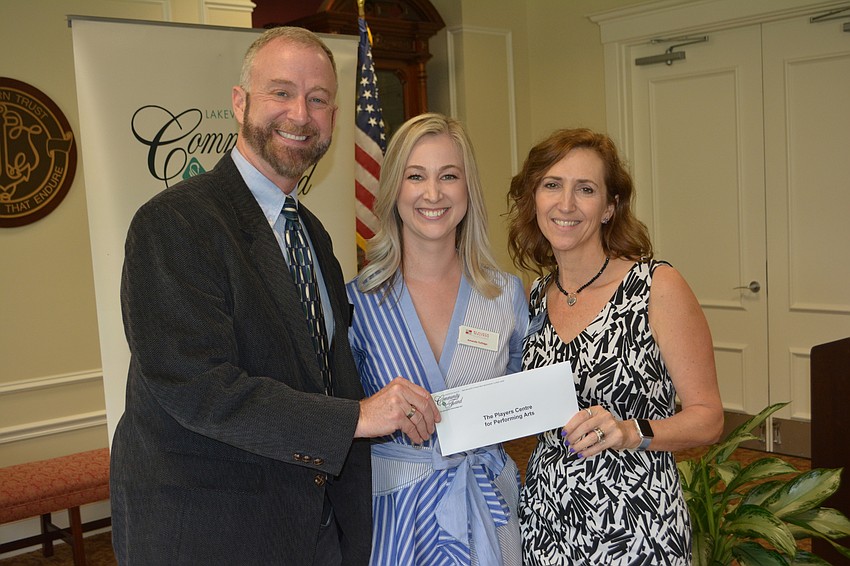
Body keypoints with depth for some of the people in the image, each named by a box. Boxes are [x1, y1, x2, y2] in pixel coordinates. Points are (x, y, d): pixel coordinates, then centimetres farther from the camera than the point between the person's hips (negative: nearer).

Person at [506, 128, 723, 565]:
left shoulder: (658, 286, -12)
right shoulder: (538, 297, 3)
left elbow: (707, 418, -10)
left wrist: (630, 432, -25)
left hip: (635, 527, -4)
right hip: (544, 519, 5)